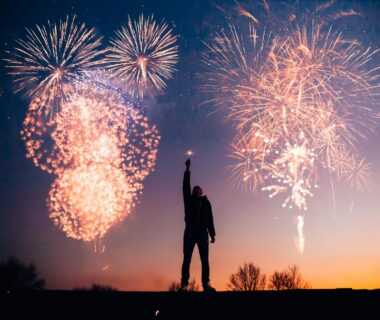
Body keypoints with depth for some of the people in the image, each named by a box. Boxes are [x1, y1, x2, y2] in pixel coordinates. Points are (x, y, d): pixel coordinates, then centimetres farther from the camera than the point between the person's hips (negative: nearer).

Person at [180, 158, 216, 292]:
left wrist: (212, 234, 6)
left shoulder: (206, 202, 19)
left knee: (205, 259, -7)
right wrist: (188, 169, 6)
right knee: (187, 259, -7)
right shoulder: (189, 200, 17)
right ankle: (184, 285, -12)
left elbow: (210, 219, 15)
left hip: (202, 233, 1)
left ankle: (206, 284, -11)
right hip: (190, 232, -1)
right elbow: (186, 186, 8)